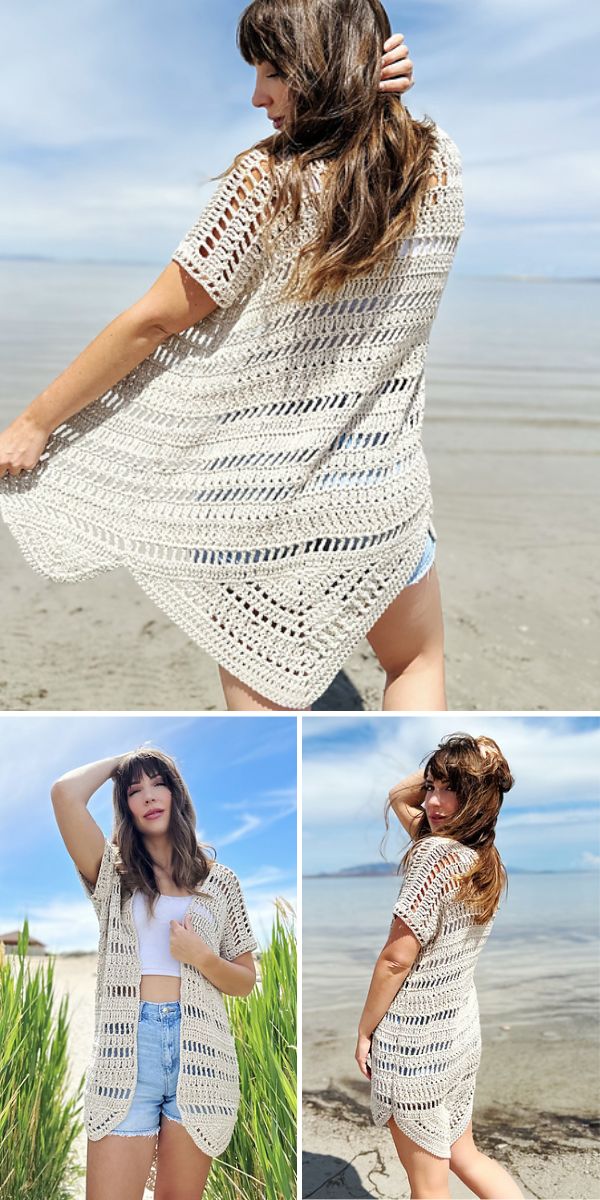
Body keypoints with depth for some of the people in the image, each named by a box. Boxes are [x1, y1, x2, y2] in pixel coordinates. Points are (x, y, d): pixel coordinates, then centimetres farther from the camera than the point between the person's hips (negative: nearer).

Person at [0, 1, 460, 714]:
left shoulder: (270, 180, -14)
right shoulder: (439, 166, -2)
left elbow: (154, 319, -12)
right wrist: (375, 91, 2)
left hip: (254, 489, -3)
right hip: (377, 494, 3)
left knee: (259, 691, 13)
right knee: (418, 664, 26)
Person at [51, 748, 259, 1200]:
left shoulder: (220, 881, 10)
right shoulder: (114, 871, 8)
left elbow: (246, 982, 12)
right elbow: (65, 792, -9)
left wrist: (201, 957, -7)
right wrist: (120, 762, 7)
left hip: (198, 1049, 1)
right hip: (125, 1048, -1)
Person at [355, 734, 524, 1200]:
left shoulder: (436, 853, -24)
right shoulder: (488, 860, 1)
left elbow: (396, 958, -21)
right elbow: (399, 797, 13)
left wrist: (364, 1031, -8)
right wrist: (449, 763, -1)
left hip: (415, 1043, -8)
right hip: (461, 1034, 8)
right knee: (463, 1154, 25)